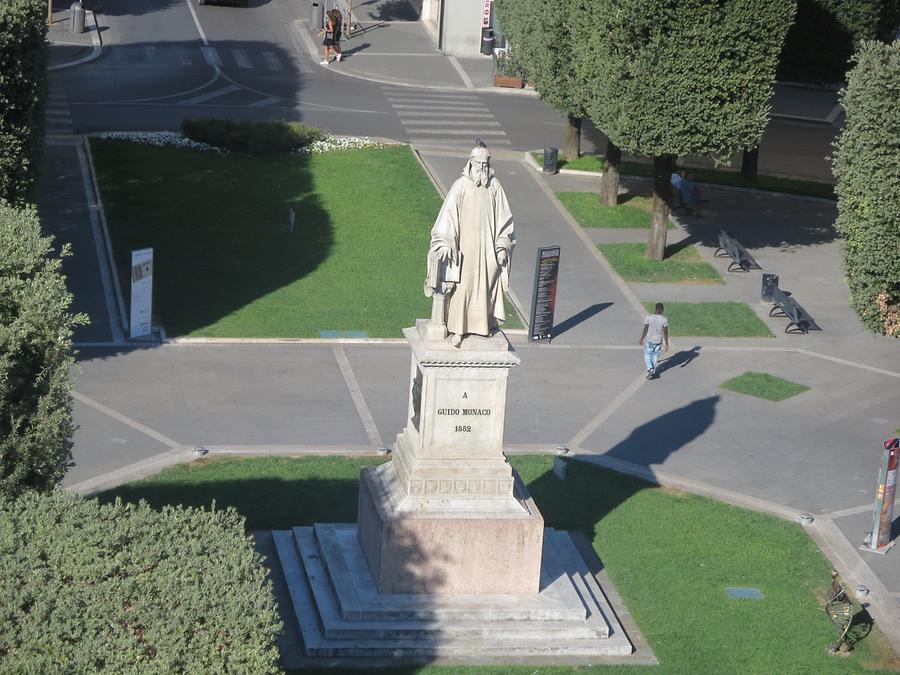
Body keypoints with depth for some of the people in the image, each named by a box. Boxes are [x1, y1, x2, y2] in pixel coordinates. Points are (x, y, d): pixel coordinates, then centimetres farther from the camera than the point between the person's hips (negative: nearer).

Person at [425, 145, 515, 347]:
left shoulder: (494, 187, -1)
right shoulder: (460, 186, -8)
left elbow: (503, 218, 4)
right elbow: (448, 215, -10)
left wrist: (502, 247, 0)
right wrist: (445, 244, -17)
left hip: (487, 246, 3)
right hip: (465, 245, -2)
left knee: (485, 286, 11)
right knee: (461, 286, -2)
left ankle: (484, 323, 26)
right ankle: (458, 329, 6)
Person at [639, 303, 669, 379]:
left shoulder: (649, 317, -13)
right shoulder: (664, 319, -12)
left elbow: (645, 330, -11)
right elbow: (665, 333, -10)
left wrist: (641, 339, 2)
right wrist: (666, 344, -3)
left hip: (648, 340, -1)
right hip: (658, 341, 1)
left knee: (647, 354, 18)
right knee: (655, 355, 19)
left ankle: (650, 368, -1)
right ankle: (653, 372, 23)